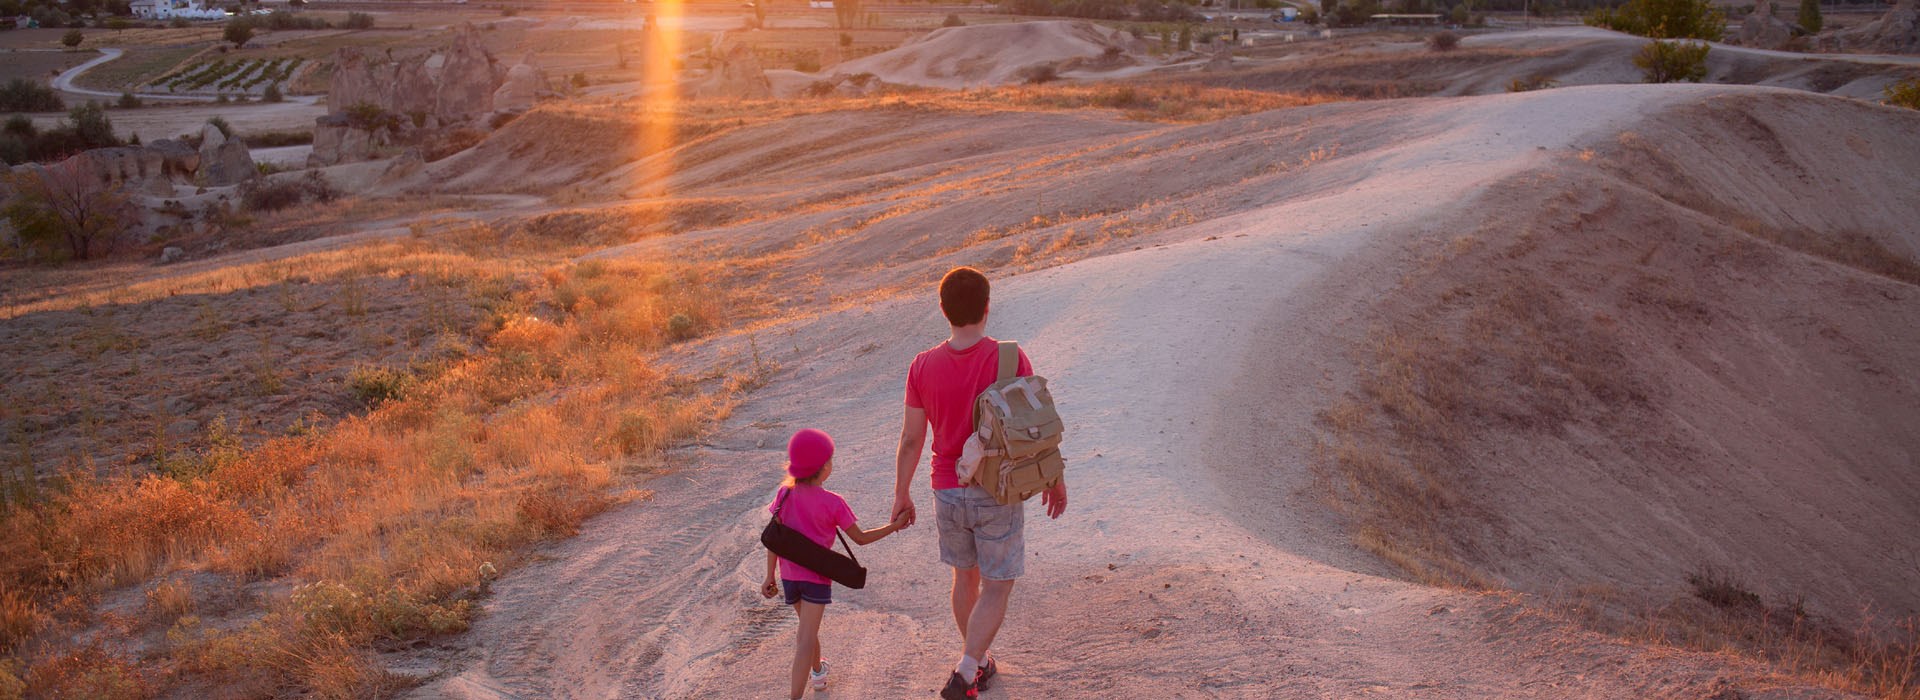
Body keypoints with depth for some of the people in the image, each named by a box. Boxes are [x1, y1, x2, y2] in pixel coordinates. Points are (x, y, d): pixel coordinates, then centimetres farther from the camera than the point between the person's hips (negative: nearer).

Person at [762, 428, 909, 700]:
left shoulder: (784, 494, -2)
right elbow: (860, 538, -5)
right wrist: (894, 526, 6)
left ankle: (817, 671, 48)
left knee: (807, 626, 27)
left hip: (789, 575, 5)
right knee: (807, 638, -7)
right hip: (817, 576, -5)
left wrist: (770, 576, 7)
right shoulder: (832, 502, -12)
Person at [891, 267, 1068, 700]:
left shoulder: (923, 367, -8)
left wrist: (901, 495, 10)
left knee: (965, 577, 22)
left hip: (948, 493, 3)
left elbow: (911, 440, -3)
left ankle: (980, 663, 37)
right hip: (998, 493, -3)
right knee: (997, 587, 8)